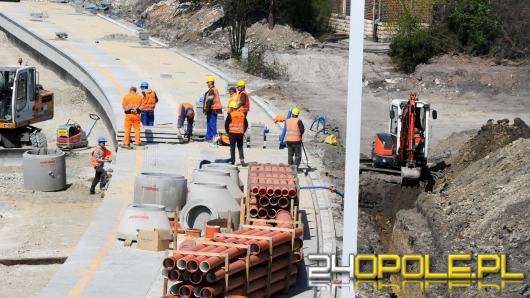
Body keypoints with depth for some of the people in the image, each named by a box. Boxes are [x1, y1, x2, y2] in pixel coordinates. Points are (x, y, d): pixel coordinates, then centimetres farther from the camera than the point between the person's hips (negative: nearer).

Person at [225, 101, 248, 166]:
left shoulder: (230, 115, -7)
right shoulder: (242, 114, 7)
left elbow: (226, 124, -7)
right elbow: (246, 124, 11)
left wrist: (228, 132, 6)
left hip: (232, 133, -4)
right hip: (240, 133, 4)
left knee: (232, 147, 6)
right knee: (240, 147, 10)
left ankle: (233, 161, 8)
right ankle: (242, 159, -6)